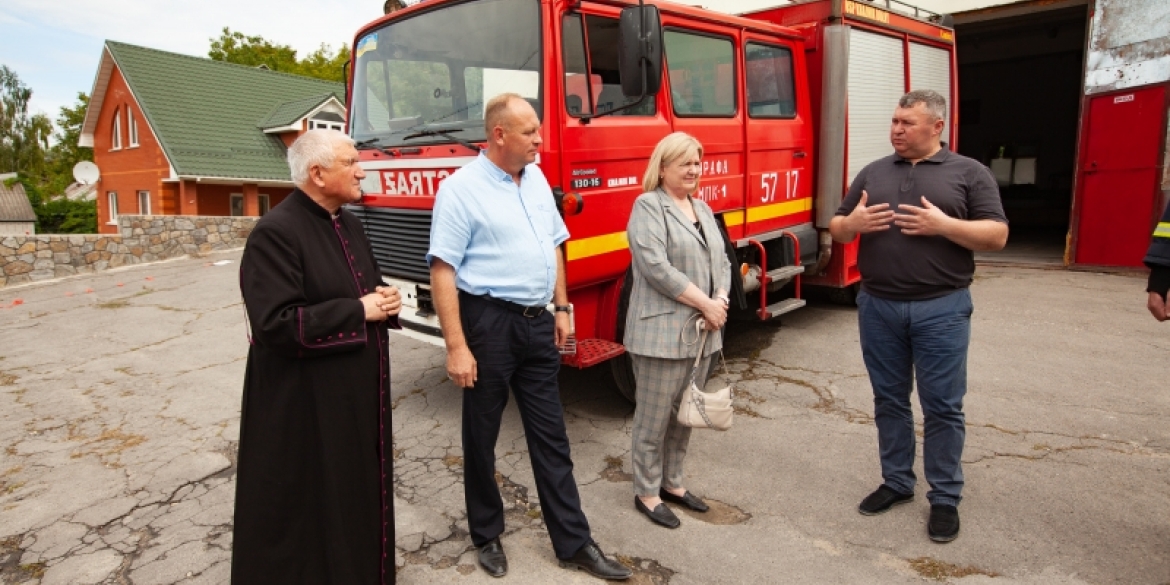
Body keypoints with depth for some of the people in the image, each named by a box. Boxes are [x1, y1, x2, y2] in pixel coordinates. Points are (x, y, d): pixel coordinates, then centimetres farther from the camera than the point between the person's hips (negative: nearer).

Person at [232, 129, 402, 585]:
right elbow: (277, 324, -25)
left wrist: (386, 301, -3)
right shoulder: (276, 232, -18)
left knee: (358, 491, 20)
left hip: (358, 393, 8)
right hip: (305, 405, -8)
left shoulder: (349, 224, 9)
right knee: (309, 505, 8)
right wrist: (358, 312, -20)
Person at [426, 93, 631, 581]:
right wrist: (456, 346, -20)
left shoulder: (537, 180, 9)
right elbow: (442, 270, -16)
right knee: (482, 436, 11)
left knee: (550, 435, 11)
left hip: (538, 321, 6)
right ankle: (486, 536, 31)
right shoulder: (461, 188, -12)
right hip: (489, 322, -6)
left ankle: (573, 543, 22)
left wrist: (561, 308, 13)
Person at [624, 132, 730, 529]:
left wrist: (721, 301, -5)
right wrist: (705, 303, -16)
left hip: (701, 331, 8)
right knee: (655, 417, 2)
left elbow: (721, 262, 14)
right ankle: (646, 493, 17)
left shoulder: (703, 209, 16)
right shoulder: (648, 206, -8)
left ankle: (672, 483, 31)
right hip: (662, 331, -8)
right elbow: (657, 267, -19)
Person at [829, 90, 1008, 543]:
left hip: (941, 309, -3)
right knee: (889, 400, 13)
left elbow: (997, 235, -4)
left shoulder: (968, 173, 2)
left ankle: (945, 498, 18)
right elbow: (835, 230, 13)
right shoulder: (873, 172, 11)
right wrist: (852, 223, -10)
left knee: (942, 406, 4)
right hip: (878, 306, 4)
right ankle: (896, 481, 28)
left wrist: (943, 225, -19)